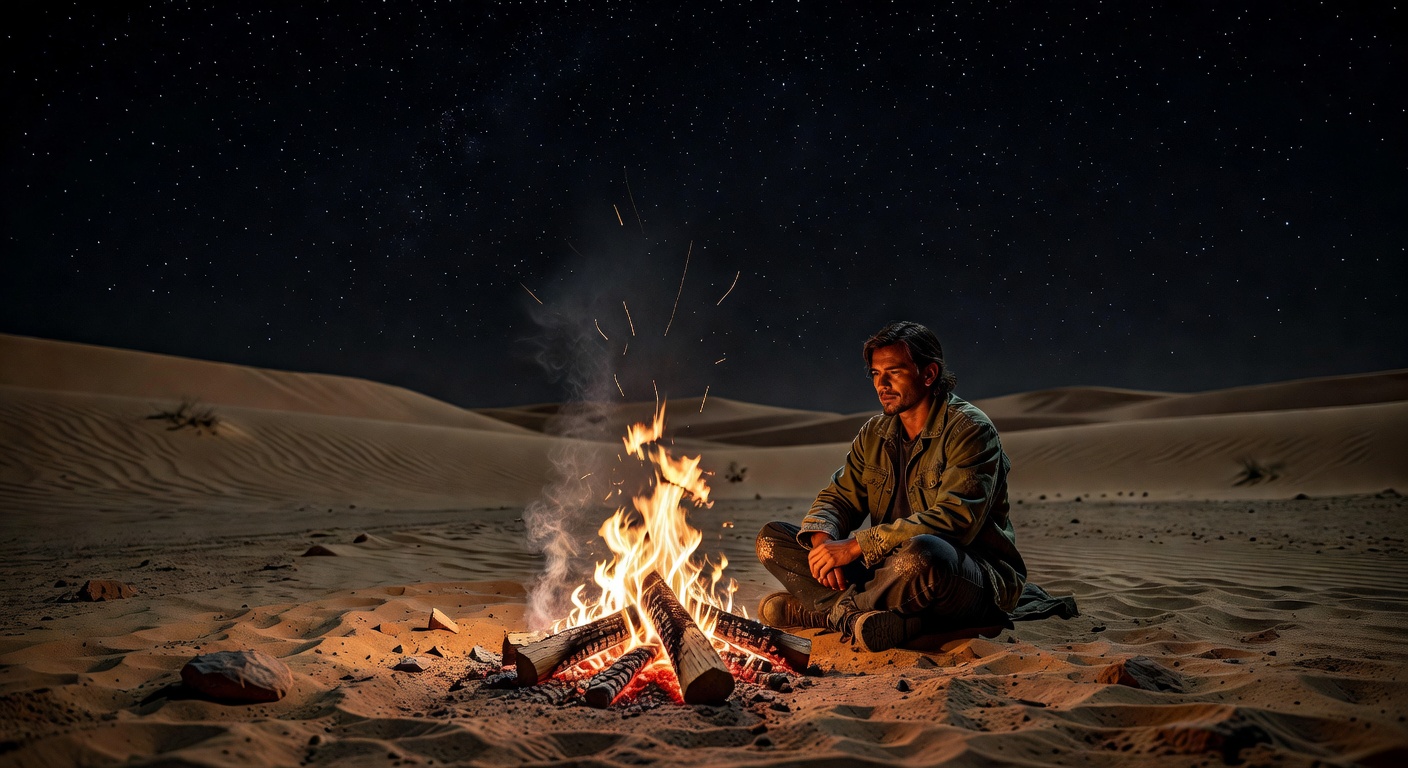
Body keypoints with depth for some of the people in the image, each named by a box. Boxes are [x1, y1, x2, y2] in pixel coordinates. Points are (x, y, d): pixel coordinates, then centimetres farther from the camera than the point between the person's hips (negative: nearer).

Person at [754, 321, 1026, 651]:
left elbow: (955, 519, -23)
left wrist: (855, 546, -25)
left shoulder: (970, 430, -11)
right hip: (890, 571, 7)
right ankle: (860, 615, -27)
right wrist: (823, 540, -16)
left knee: (919, 554, -43)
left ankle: (828, 610, -16)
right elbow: (838, 497, 10)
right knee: (772, 538, -3)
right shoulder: (874, 434, 11)